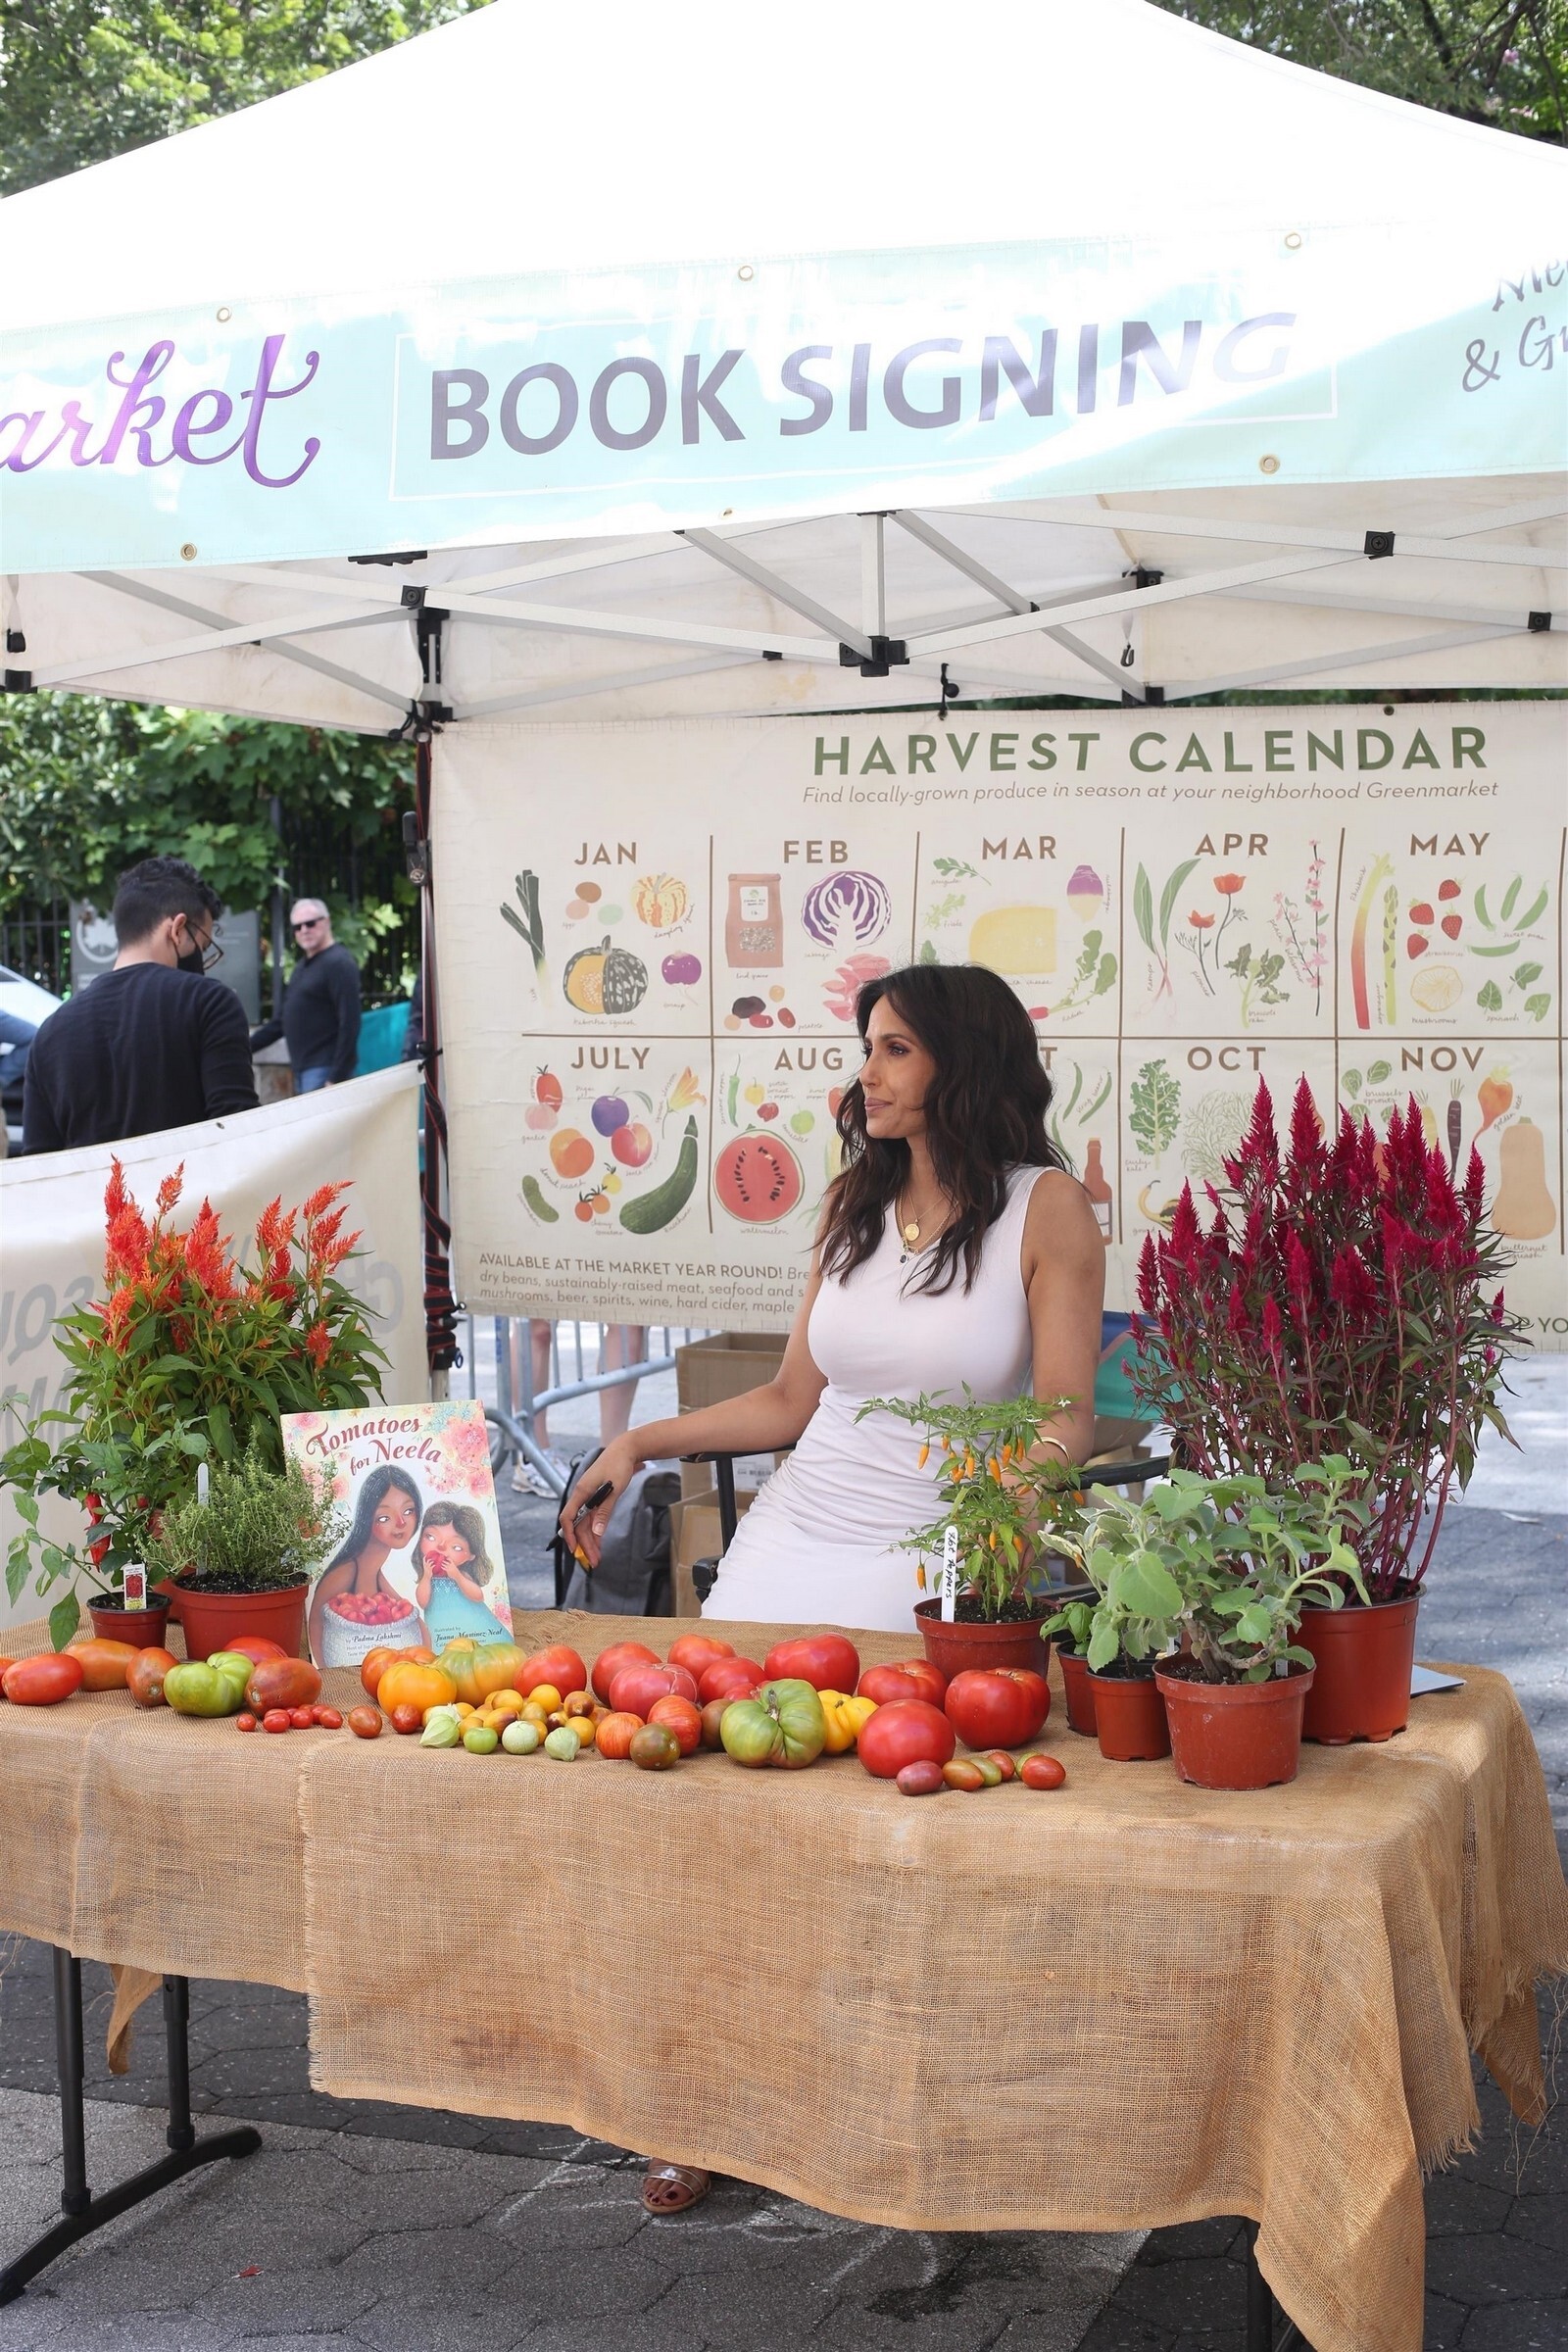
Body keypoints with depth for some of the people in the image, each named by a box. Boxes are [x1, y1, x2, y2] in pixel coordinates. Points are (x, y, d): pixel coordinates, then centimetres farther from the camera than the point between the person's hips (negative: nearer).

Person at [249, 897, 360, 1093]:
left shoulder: (339, 964, -9)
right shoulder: (302, 966, 20)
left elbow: (349, 1024, -16)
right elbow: (284, 1019, 26)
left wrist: (337, 1079, -21)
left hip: (324, 1072, -9)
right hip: (302, 1070, 9)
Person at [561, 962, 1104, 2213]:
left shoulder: (1046, 1208, 0)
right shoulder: (857, 1203, 15)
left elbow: (1069, 1416, -5)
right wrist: (643, 1443, 13)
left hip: (935, 1570, -5)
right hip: (792, 1542, 5)